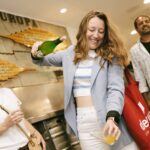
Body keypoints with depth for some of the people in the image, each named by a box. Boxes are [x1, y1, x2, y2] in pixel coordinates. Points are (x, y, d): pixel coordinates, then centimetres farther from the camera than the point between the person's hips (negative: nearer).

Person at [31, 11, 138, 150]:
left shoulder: (110, 55, 1)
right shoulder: (71, 53, 10)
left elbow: (116, 88, -9)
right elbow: (44, 60, 24)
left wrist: (112, 117, -25)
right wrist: (36, 54, 0)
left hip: (109, 117, -1)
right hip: (84, 121, 2)